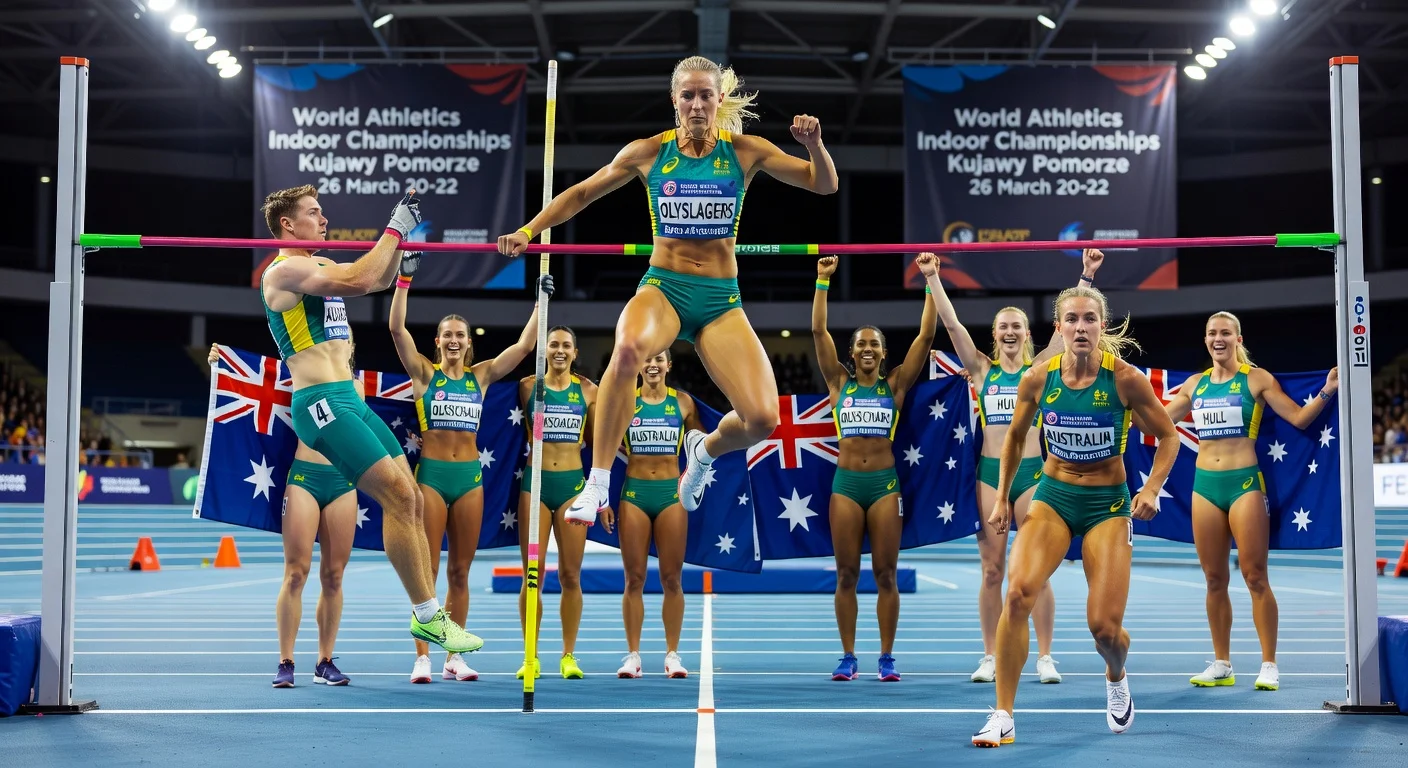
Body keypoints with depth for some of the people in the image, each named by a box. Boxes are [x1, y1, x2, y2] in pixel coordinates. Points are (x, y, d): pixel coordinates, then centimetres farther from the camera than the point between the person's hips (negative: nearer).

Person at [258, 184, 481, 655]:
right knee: (398, 496, -15)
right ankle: (427, 616, -9)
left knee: (411, 500, 4)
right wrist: (394, 228, -12)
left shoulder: (319, 266, 20)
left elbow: (380, 280, 31)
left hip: (350, 400, 10)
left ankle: (429, 613, 8)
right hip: (322, 402, -10)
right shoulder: (285, 269, -8)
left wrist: (401, 235, 18)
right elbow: (358, 281, -21)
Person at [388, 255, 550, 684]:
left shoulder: (481, 375, 10)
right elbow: (397, 328, -9)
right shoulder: (424, 372, 2)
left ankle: (454, 657, 13)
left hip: (469, 475, 3)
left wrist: (542, 300, 3)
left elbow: (525, 344, 7)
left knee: (460, 571, 7)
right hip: (431, 473, -3)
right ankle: (422, 658, -1)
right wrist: (405, 279, -16)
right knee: (426, 570, -4)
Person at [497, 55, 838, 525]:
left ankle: (705, 450, 23)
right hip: (662, 288, -1)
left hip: (721, 298, 1)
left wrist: (814, 144, -16)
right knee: (628, 348, -39)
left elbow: (824, 185, 3)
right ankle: (596, 486, -27)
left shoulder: (746, 151, 1)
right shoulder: (649, 153, 2)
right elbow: (582, 193, 13)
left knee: (763, 420, -16)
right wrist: (528, 231, 4)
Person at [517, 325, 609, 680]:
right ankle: (531, 657, 9)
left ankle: (568, 656, 12)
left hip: (573, 484, 1)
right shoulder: (528, 387, 2)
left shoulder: (588, 391, 6)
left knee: (570, 575, 2)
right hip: (536, 482, -1)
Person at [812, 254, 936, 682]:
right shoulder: (839, 383, 7)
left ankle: (887, 658, 8)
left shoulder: (895, 384, 6)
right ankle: (848, 656, 11)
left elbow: (926, 335, 0)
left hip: (884, 482, 0)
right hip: (846, 482, 1)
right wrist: (823, 280, -5)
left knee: (885, 575, 1)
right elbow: (818, 331, 0)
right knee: (846, 575, 3)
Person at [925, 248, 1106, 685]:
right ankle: (990, 658, 10)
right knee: (991, 571, 3)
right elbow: (952, 324, 2)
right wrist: (933, 278, -2)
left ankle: (1045, 658, 7)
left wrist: (1087, 276, -7)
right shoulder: (981, 368, 7)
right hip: (990, 473, 1)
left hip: (1032, 472, -1)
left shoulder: (1039, 368, 6)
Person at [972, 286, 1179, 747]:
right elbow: (1015, 438, 10)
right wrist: (1002, 498, 10)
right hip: (1053, 495, 1)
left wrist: (1152, 489, -15)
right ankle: (1002, 717, -15)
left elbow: (1168, 437, -2)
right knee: (1018, 591, -24)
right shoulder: (1038, 379, -8)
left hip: (1108, 503, -1)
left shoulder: (1126, 379, -14)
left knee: (1105, 628, -6)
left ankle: (1116, 679, 35)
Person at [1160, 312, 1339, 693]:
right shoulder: (1195, 384, 11)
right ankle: (1221, 665, 16)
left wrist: (1326, 392, -16)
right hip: (1205, 485, 4)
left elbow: (1298, 418, -2)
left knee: (1255, 576, -5)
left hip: (1245, 483, -4)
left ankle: (1269, 665, 3)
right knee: (1214, 580, 7)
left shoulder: (1256, 379, 0)